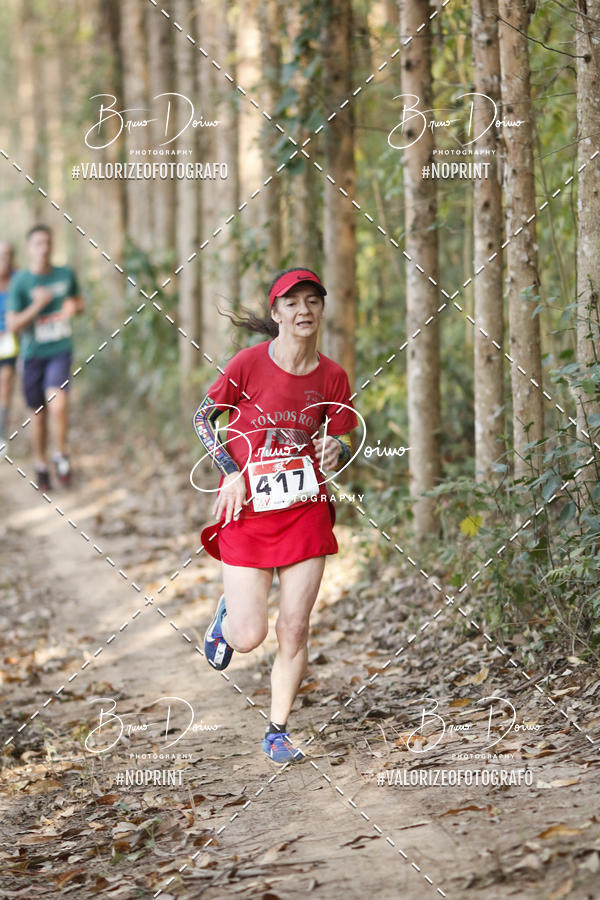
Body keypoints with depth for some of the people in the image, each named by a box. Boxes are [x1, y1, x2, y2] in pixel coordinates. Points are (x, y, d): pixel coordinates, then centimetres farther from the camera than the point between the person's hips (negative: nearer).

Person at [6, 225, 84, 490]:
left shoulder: (66, 274, -1)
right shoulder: (20, 282, -9)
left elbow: (79, 301, 17)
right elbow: (12, 325, -10)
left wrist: (74, 307, -7)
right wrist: (37, 306, -24)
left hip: (60, 351, 0)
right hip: (33, 353, 0)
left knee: (58, 404, -22)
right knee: (39, 414, 10)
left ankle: (61, 455, 0)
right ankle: (41, 464, 31)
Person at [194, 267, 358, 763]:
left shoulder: (332, 376, 0)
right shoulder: (250, 363, -10)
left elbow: (339, 444, 10)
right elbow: (204, 417, 2)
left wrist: (335, 451, -14)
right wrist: (231, 472, -7)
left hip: (306, 512, 2)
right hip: (248, 515, -2)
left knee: (294, 630, -1)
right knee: (249, 637, -5)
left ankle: (278, 732, 14)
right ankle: (228, 612, 32)